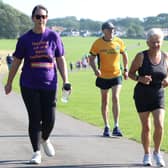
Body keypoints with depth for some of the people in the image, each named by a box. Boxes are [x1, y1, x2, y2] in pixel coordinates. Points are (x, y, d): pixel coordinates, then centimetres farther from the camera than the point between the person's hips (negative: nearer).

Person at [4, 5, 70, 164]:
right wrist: (9, 83, 11)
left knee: (50, 119, 1)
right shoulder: (25, 39, 0)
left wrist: (66, 81, -2)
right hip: (29, 85, -1)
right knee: (35, 118, -2)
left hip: (49, 85, 1)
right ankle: (36, 152, 9)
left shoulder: (53, 36, 2)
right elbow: (16, 61, 8)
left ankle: (45, 139, 34)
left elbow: (60, 60, 6)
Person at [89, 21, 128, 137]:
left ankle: (116, 127, -12)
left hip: (116, 75, 0)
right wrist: (95, 70, -20)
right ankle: (107, 127, 23)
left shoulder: (119, 42, -3)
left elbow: (124, 55, 13)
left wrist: (126, 69, 8)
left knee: (116, 98, -16)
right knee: (105, 102, 10)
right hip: (103, 77, 0)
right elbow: (91, 59, -3)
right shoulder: (97, 43, -8)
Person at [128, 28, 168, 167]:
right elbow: (131, 73, -2)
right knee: (146, 127, 6)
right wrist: (140, 79, -22)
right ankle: (147, 155, 25)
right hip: (142, 96, -2)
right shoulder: (141, 56, -9)